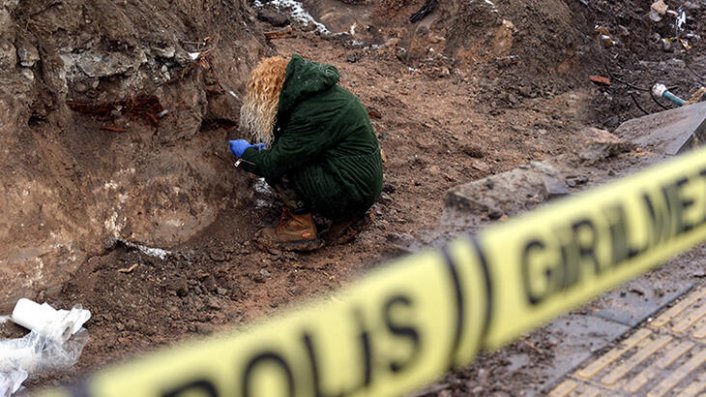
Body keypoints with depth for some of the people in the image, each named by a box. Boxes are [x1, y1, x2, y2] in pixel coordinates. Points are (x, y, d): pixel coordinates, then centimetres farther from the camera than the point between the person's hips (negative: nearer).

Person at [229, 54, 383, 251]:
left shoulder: (310, 116, -23)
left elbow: (273, 165, -18)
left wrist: (246, 152, 1)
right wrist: (268, 146, 13)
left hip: (352, 193, -10)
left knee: (279, 169, -12)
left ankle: (302, 229, 0)